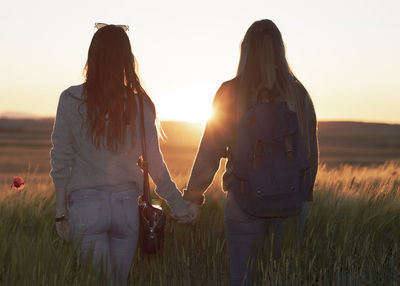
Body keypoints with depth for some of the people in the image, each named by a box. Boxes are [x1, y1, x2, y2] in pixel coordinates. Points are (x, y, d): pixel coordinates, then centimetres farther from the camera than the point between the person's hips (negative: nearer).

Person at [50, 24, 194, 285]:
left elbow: (61, 161, -2)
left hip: (86, 204, -2)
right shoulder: (140, 104, -1)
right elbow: (155, 163, 2)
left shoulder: (71, 100, -5)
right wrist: (178, 205, 13)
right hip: (126, 204, 2)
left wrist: (61, 211, 6)